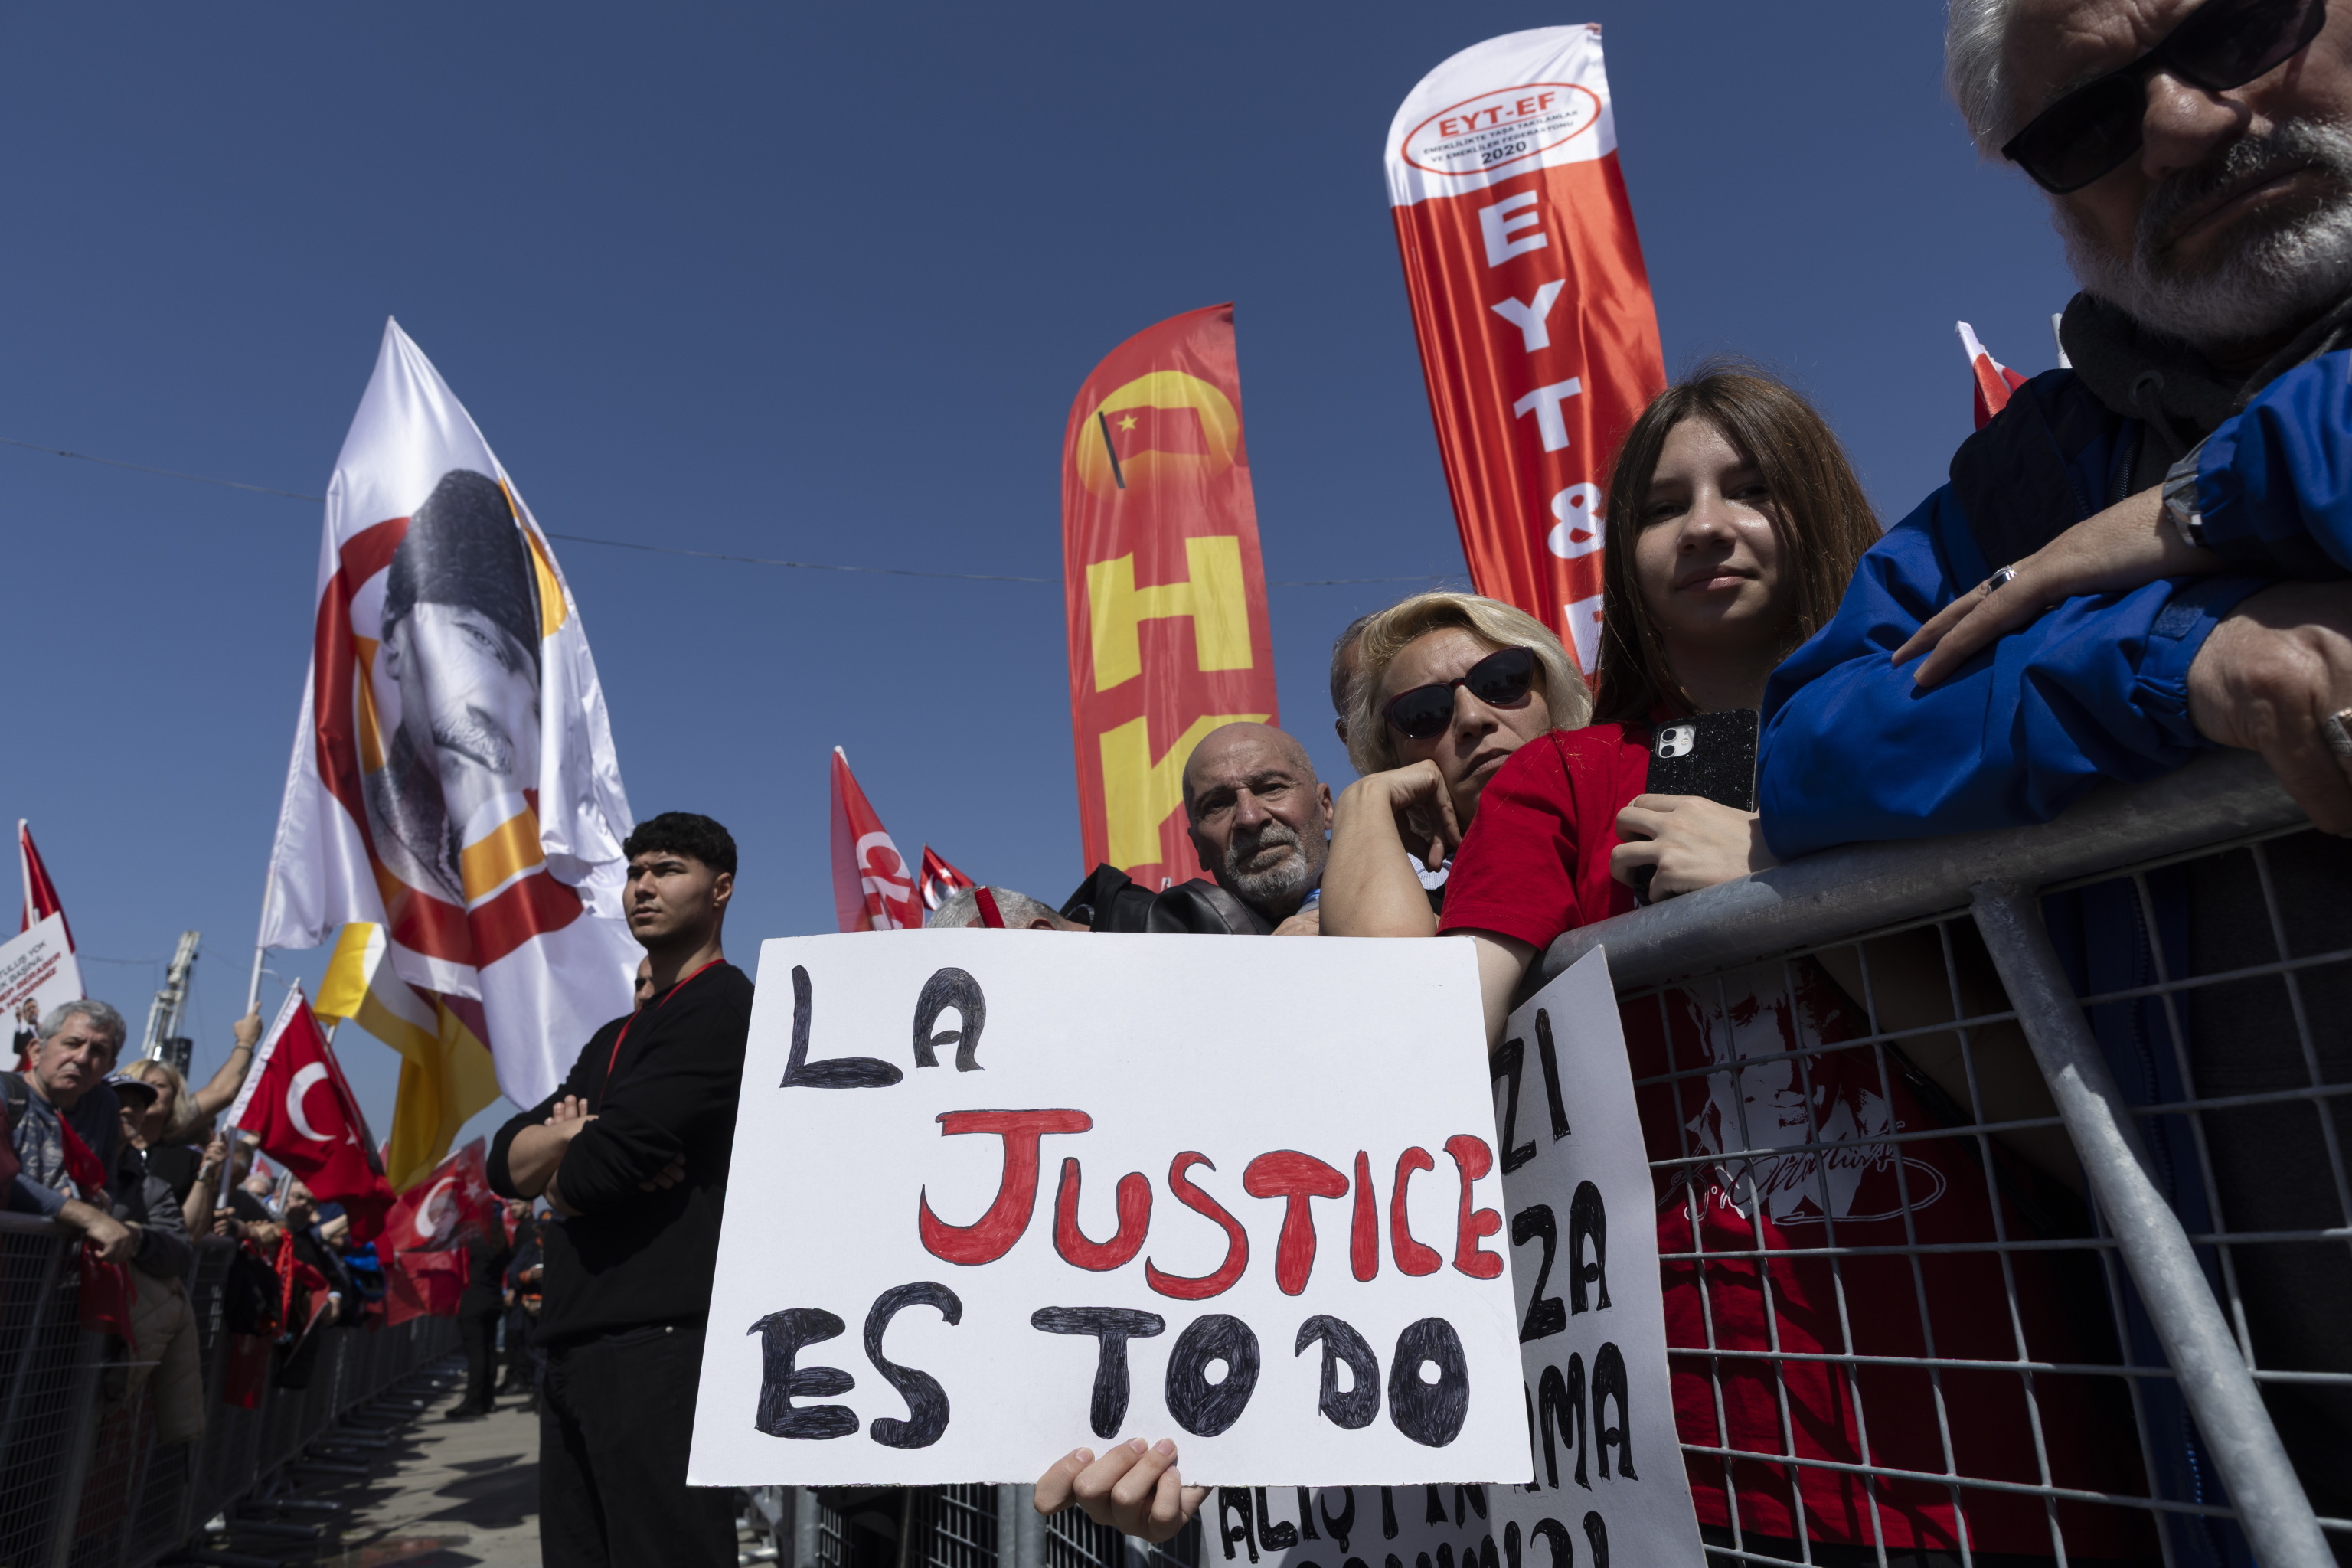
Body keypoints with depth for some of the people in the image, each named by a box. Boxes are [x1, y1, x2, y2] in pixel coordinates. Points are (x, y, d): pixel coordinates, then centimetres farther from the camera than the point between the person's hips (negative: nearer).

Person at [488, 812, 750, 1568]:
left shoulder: (722, 1008, -11)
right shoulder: (615, 1038, 20)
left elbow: (594, 1171, -18)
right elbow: (506, 1160, 11)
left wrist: (559, 1178, 4)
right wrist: (570, 1132, -10)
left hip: (660, 1343, -9)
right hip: (576, 1345, 9)